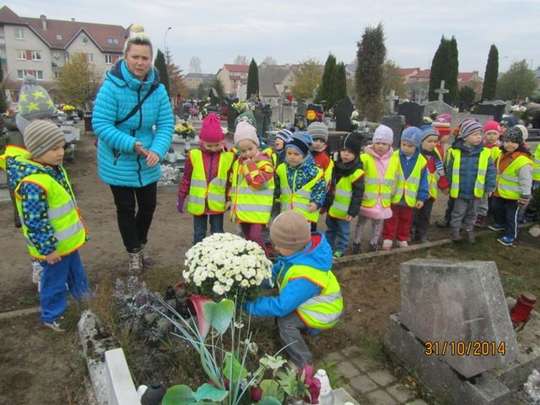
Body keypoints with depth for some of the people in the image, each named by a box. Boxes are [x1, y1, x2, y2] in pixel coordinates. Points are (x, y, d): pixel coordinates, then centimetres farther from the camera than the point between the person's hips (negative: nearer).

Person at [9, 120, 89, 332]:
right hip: (54, 245, -9)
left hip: (68, 239, 9)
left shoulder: (52, 167, 0)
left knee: (76, 271, 28)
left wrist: (76, 230, 21)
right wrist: (47, 249, -20)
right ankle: (51, 316, 33)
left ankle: (82, 295, 51)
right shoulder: (34, 183, -32)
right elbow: (35, 222, -28)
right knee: (55, 280, 12)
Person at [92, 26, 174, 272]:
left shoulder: (157, 89, -7)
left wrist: (157, 150, -23)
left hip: (148, 163, 4)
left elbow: (166, 124, -7)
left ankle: (141, 244, 44)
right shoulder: (112, 86, -20)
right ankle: (133, 252, 34)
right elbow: (100, 124, -20)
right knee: (126, 209, 11)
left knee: (148, 206, 17)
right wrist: (131, 144, -29)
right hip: (118, 163, -4)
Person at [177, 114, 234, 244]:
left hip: (217, 204, 0)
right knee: (199, 234, 14)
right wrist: (181, 198, 2)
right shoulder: (194, 156, -6)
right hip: (198, 204, 0)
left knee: (217, 234, 12)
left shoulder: (228, 157, -5)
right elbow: (186, 179, 1)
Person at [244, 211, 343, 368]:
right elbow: (278, 270, -5)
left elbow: (281, 306, -36)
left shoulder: (305, 277, -42)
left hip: (322, 313, -8)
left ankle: (304, 364, 0)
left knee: (285, 321, -15)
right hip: (315, 301, 8)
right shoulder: (304, 248, -19)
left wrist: (249, 305, -28)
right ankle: (306, 327, 27)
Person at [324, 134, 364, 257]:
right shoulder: (336, 166, 5)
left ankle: (339, 250, 24)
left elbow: (357, 194, -16)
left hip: (344, 211, -7)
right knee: (330, 230, 20)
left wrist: (352, 212, -17)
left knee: (342, 232, 9)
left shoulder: (357, 172, -17)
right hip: (332, 208, 7)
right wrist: (325, 204, 15)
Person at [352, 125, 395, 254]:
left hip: (384, 200, 4)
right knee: (362, 222, 10)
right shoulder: (365, 158, -13)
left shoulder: (394, 160, 2)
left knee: (378, 223, 18)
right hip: (367, 199, -4)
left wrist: (391, 194, 11)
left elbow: (394, 179, 10)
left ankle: (373, 243, 35)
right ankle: (356, 243, 25)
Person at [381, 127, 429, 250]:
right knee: (391, 219, 10)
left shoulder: (421, 161, -6)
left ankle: (402, 239, 33)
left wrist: (422, 197, -2)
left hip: (410, 198, 2)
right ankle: (388, 238, 22)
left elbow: (423, 180, 0)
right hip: (393, 196, -2)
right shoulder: (393, 157, -11)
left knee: (406, 220, 17)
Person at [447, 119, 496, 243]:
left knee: (472, 213, 21)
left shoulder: (485, 153, -9)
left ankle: (469, 229, 40)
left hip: (476, 191, 2)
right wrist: (449, 185, 1)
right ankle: (455, 230, 31)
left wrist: (490, 186, -7)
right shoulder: (455, 152, -13)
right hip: (460, 190, -2)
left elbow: (491, 171, -4)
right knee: (458, 212, 14)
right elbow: (449, 170, -3)